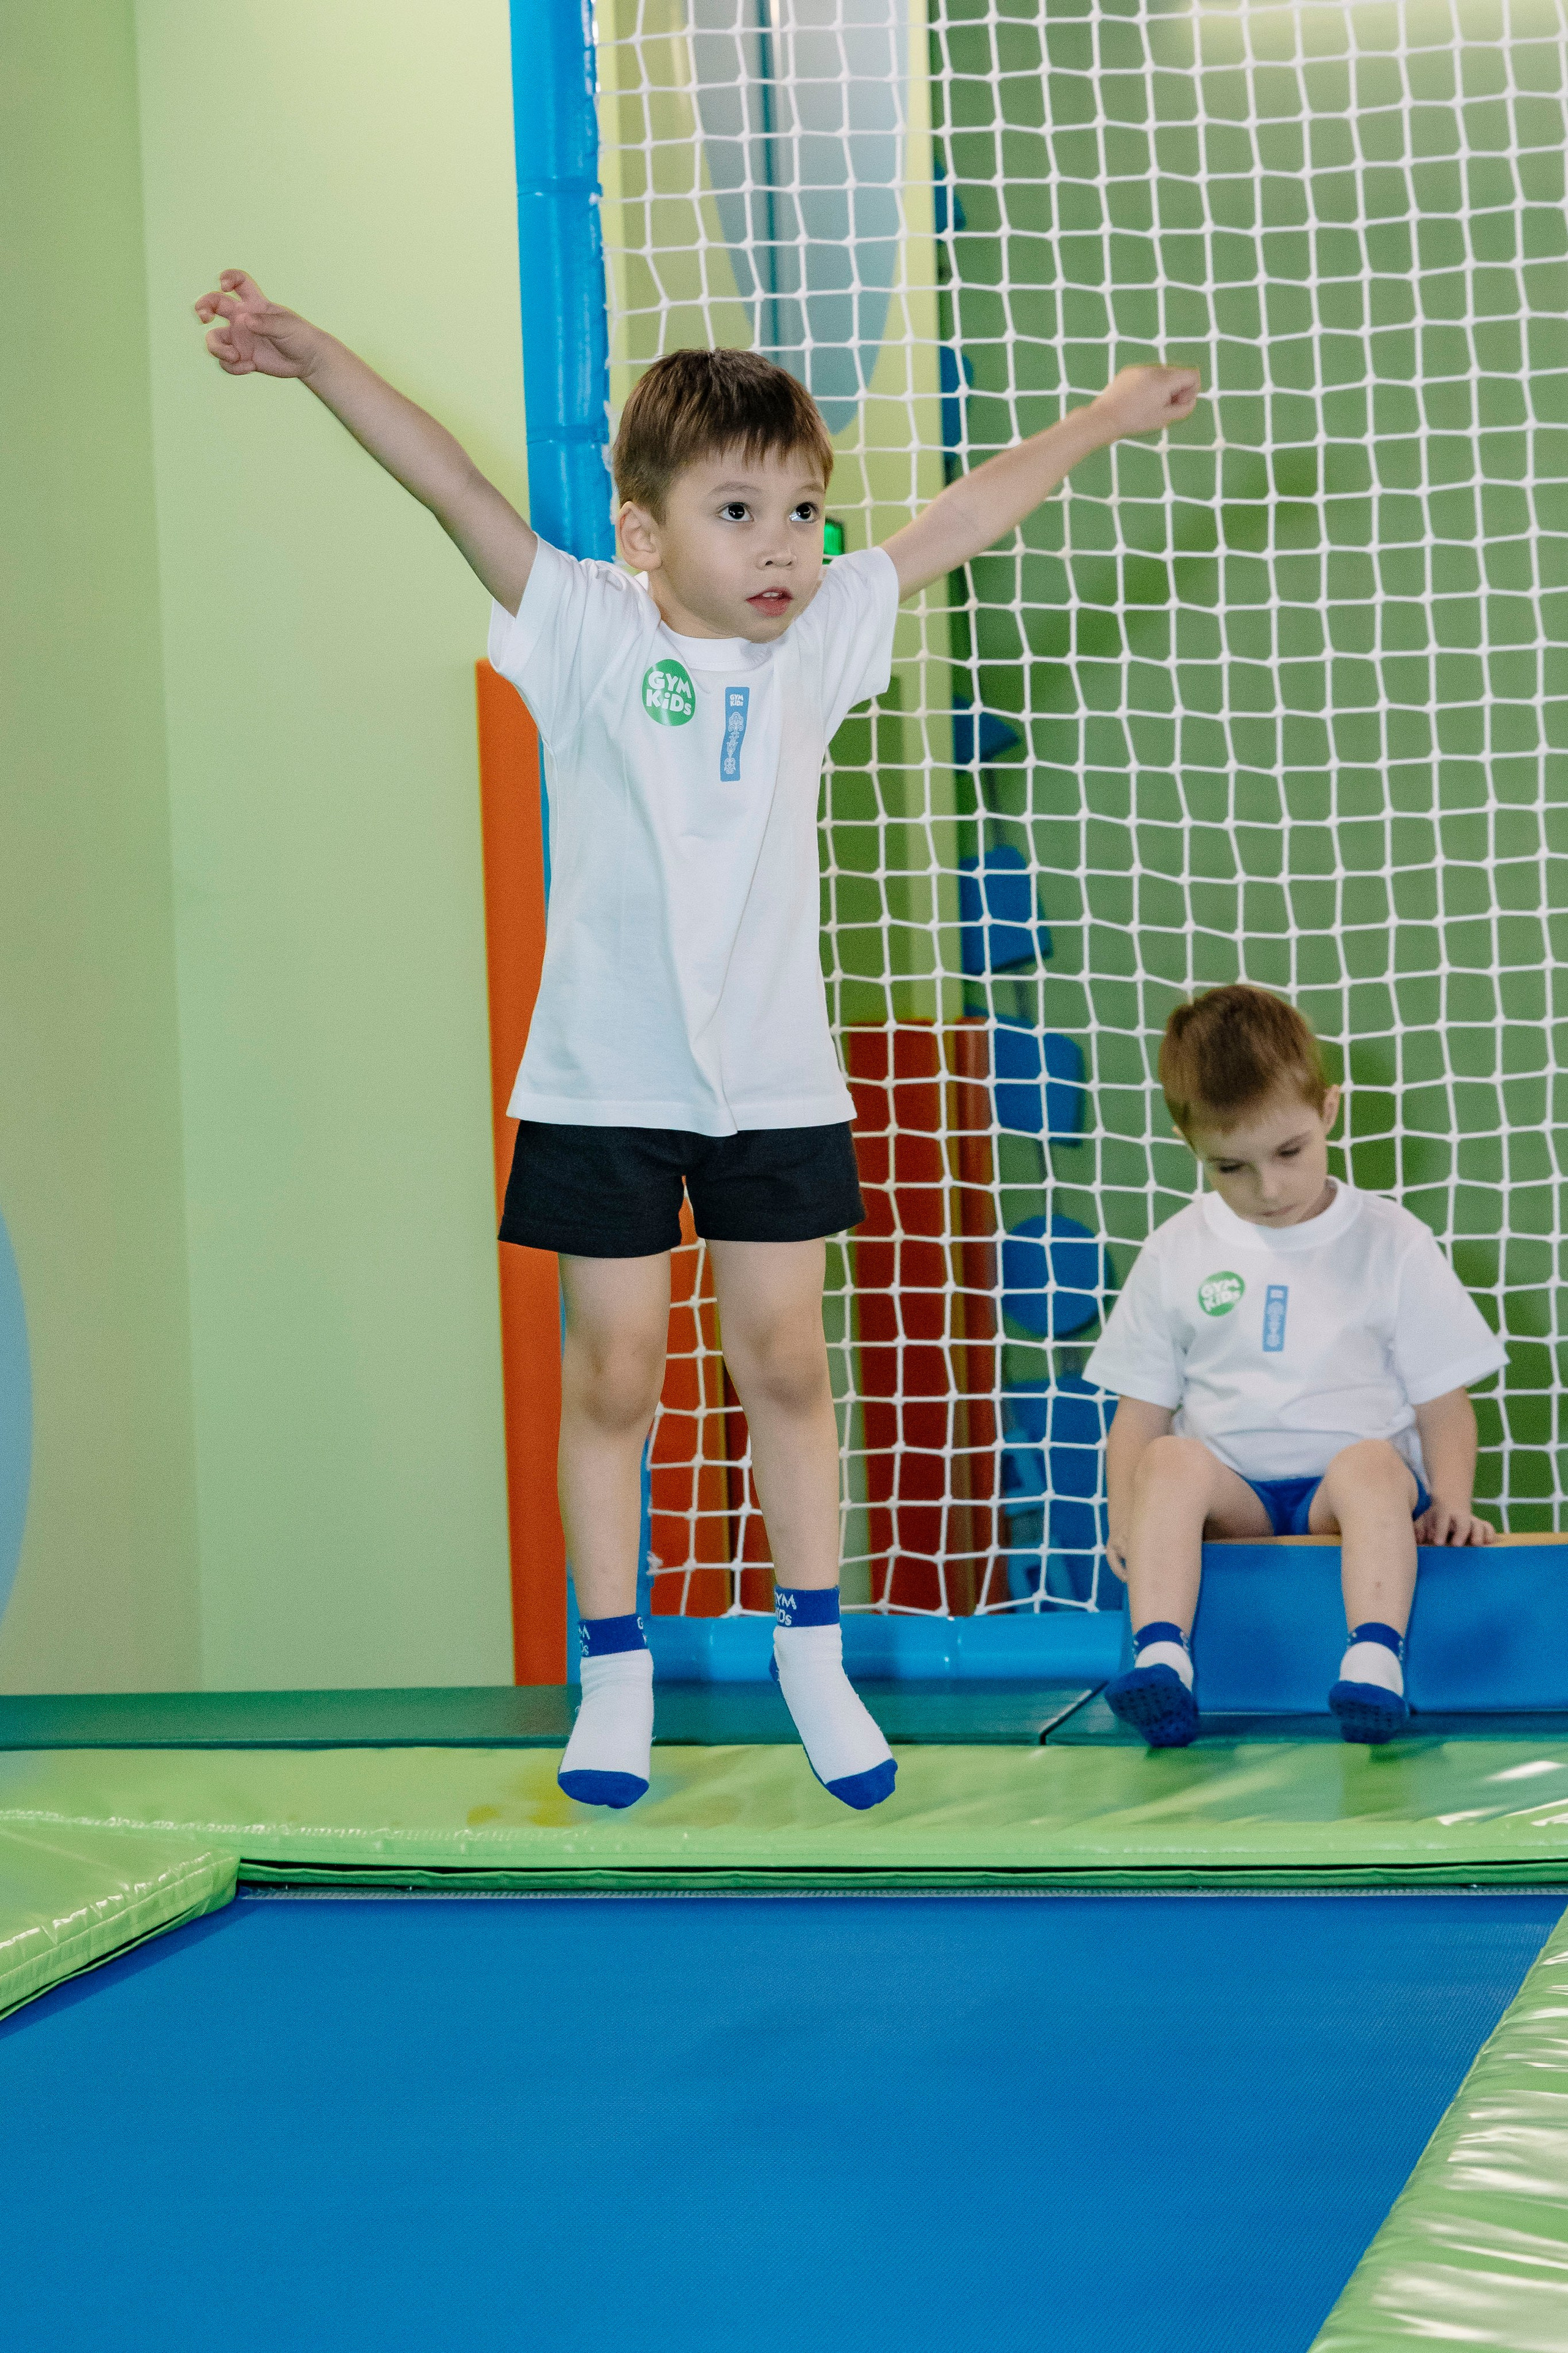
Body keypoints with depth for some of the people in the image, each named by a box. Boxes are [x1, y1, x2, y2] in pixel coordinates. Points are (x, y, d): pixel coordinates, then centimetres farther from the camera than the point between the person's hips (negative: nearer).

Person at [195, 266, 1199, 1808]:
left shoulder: (817, 639, 1)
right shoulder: (589, 634, -8)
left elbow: (956, 523, 12)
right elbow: (453, 488, -17)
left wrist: (1100, 420, 21)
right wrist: (314, 361, -27)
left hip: (773, 1082, 3)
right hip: (604, 1083, -2)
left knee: (783, 1357, 8)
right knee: (613, 1371, 3)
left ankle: (813, 1653, 20)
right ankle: (614, 1673, 14)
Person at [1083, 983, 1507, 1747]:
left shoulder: (1390, 1243, 7)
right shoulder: (1177, 1256, 11)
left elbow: (1443, 1404, 7)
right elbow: (1140, 1416, 11)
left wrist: (1451, 1505, -12)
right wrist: (1128, 1526, -7)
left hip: (1344, 1496, -1)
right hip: (1229, 1498, 2)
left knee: (1372, 1464, -35)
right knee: (1171, 1460, -31)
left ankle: (1375, 1659, -52)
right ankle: (1159, 1655, -46)